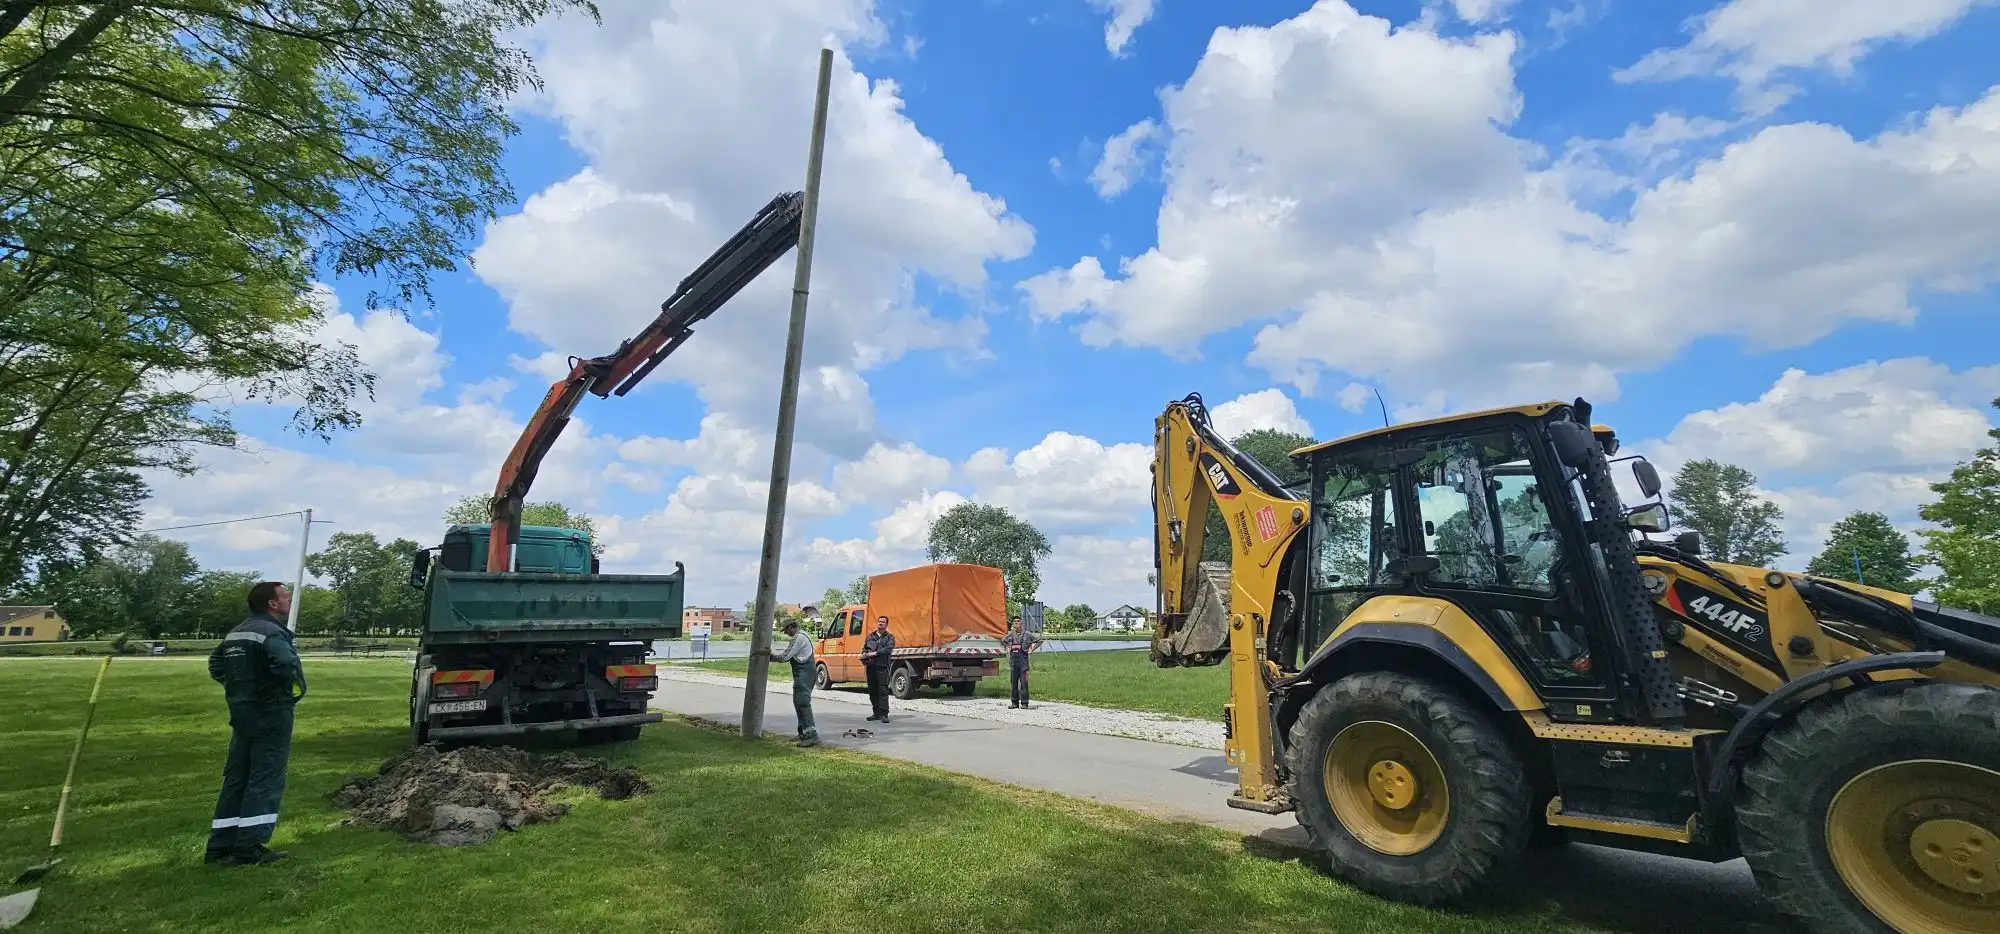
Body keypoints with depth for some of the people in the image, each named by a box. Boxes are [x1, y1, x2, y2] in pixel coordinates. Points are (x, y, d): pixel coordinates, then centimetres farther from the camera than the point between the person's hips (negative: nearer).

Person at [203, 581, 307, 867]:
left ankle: (220, 846, 20)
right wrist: (298, 689, -16)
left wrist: (239, 688, 22)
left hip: (241, 712, 9)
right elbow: (287, 664, -34)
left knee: (235, 778, 15)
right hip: (271, 714, -9)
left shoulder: (235, 632, 13)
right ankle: (249, 848, -3)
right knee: (265, 779, -4)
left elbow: (216, 664, 22)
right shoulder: (272, 632, -17)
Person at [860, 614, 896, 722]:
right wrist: (864, 661, 0)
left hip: (883, 667, -5)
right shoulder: (870, 636, 19)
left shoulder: (890, 637, 5)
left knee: (883, 691, -9)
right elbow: (864, 649, 17)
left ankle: (883, 714, -9)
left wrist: (875, 653, -17)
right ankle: (876, 713, 18)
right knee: (872, 691, 9)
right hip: (870, 667, 5)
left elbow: (888, 649, -11)